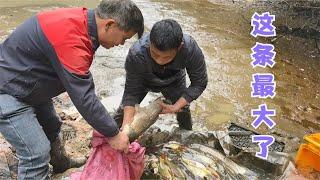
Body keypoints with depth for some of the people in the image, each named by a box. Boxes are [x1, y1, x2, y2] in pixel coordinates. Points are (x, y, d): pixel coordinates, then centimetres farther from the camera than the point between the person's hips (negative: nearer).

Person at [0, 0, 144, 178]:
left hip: (31, 85, 10)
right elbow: (84, 98, -31)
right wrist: (113, 134, -19)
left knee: (51, 127, 25)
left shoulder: (82, 19, -6)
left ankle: (61, 164, 49)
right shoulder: (70, 39, -36)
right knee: (37, 154, -8)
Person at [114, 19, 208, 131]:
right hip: (142, 80, -1)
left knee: (183, 111, 1)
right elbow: (131, 92, -31)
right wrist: (126, 124, -42)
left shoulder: (191, 49, -40)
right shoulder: (136, 54, -41)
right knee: (124, 110, -3)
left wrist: (176, 107, -32)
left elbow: (199, 83, -25)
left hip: (173, 81, 1)